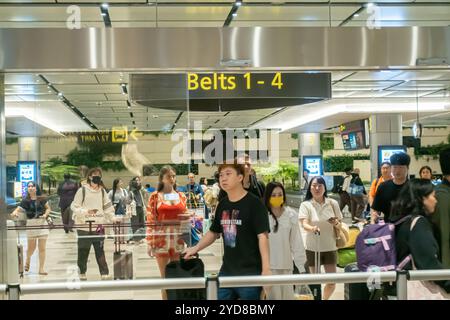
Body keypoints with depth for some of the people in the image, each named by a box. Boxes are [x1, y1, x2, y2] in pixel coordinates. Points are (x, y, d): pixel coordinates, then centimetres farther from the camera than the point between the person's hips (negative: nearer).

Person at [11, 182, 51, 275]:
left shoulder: (42, 199, 1)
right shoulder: (25, 201, -3)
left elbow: (48, 208, 13)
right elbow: (18, 209, -13)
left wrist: (46, 214, -5)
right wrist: (15, 213, -34)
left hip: (42, 224, 1)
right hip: (31, 225, -1)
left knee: (42, 248, 1)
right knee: (31, 247, 7)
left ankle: (41, 268, 10)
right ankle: (28, 260, 40)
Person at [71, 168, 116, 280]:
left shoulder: (102, 191, 9)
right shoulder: (82, 190, -3)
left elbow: (107, 206, 13)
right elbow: (74, 207, -4)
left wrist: (112, 217, -1)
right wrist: (86, 211, -18)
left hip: (98, 226, 2)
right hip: (84, 225, -2)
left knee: (100, 250, 0)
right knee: (83, 251, 7)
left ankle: (104, 273, 3)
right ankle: (82, 273, 22)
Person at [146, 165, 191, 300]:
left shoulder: (181, 196, 9)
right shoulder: (155, 196, -1)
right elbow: (150, 221, -3)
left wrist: (189, 217, -2)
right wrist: (149, 243, -7)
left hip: (178, 240, 3)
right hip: (161, 239, -3)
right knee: (165, 276, 3)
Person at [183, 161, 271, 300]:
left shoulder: (254, 203, -11)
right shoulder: (222, 204, 9)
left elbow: (262, 236, -15)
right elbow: (213, 232, 20)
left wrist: (266, 269, -21)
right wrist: (196, 248, 7)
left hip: (250, 272, -6)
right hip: (226, 271, 6)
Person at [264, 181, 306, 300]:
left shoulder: (291, 215, 3)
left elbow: (296, 242, 6)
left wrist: (301, 264, 5)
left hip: (286, 264, 3)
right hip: (268, 264, -3)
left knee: (288, 295, 6)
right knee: (274, 296, -2)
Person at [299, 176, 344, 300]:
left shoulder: (333, 203, 1)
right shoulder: (306, 205, -6)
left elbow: (340, 224, 9)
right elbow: (304, 224, -18)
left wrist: (336, 224, -15)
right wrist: (312, 228, -41)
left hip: (330, 247, 2)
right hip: (313, 248, -2)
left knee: (332, 282, 5)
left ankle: (325, 299, 33)